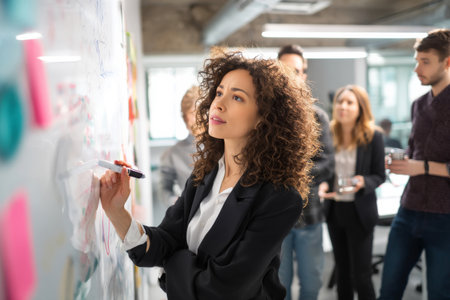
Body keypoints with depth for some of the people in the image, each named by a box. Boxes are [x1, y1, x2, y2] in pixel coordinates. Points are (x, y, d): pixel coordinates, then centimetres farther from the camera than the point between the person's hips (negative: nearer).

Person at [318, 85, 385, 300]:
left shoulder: (373, 136, -10)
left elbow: (379, 175, -4)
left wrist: (363, 182, -24)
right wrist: (322, 184, -13)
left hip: (359, 211, -3)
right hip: (334, 209, 4)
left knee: (361, 275, 3)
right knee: (342, 271, 18)